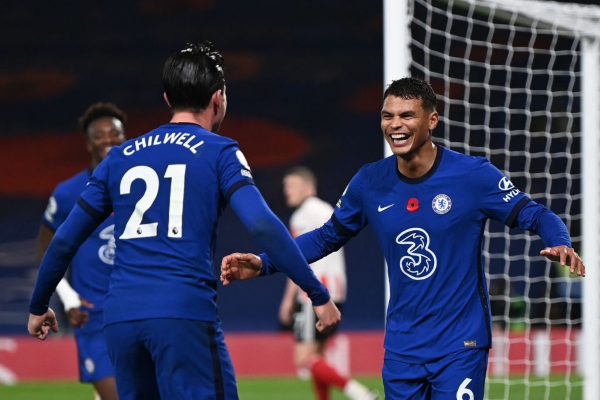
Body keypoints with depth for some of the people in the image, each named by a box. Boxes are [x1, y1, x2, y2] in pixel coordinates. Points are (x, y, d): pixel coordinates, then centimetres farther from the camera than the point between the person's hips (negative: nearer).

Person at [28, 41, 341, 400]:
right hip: (185, 316, -5)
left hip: (120, 317, 5)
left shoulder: (119, 158, 17)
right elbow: (262, 225, -11)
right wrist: (319, 295, -8)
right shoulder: (219, 153, 4)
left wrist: (38, 307, 32)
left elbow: (65, 241, 19)